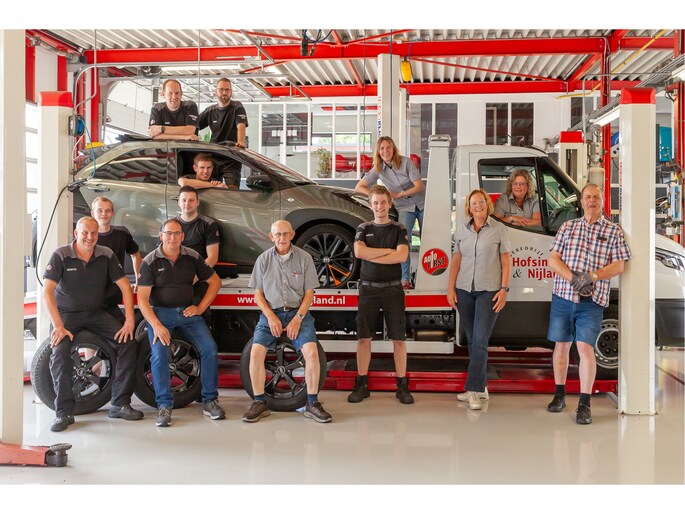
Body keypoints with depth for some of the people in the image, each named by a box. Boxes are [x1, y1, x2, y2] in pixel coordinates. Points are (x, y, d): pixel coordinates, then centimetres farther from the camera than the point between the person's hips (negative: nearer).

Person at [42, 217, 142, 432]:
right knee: (59, 352, -29)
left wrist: (129, 321, -11)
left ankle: (120, 404, -8)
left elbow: (125, 287, -1)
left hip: (96, 313, 3)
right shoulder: (61, 256, -9)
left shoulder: (106, 255, -2)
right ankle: (63, 412, -18)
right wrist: (58, 326, -24)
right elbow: (47, 292, -15)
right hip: (66, 313, -3)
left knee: (128, 343, -17)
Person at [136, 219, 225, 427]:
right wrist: (156, 326, -21)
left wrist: (200, 307, 3)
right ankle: (164, 405, -13)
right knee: (159, 355, -25)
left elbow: (215, 281, 14)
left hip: (188, 311, 2)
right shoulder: (150, 261, -3)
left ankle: (209, 401, -3)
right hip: (159, 312, -2)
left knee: (209, 349, -16)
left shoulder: (192, 257, 5)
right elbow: (142, 298, -9)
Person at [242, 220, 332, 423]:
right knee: (255, 352, -20)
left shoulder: (304, 258, 0)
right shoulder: (263, 259, 3)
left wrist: (298, 319, -11)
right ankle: (259, 403, -6)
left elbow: (309, 293, 1)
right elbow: (258, 293, 5)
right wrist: (271, 317, -9)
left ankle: (312, 404, -8)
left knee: (312, 352, -22)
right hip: (270, 313, 1)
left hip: (298, 312, -1)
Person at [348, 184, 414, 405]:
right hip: (368, 288, 1)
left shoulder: (399, 230, 5)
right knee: (363, 337, 2)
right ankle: (362, 384, 10)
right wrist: (388, 250, -10)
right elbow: (359, 252, -10)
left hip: (393, 289, -1)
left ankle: (402, 386, 8)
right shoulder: (363, 229, 9)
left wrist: (371, 256, -11)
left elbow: (402, 256, -13)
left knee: (398, 338, 0)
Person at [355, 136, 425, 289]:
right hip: (404, 208, 1)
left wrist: (399, 194, -19)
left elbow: (419, 186, -12)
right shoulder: (378, 169, -5)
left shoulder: (405, 162, -12)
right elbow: (358, 187, -5)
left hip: (422, 204, -1)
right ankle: (405, 280, -13)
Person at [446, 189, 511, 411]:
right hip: (464, 290, 4)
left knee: (480, 341, -10)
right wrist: (451, 288, 4)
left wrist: (504, 289, -7)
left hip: (489, 291, -4)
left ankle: (473, 390, -9)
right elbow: (456, 260, 10)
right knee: (472, 341, 8)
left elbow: (506, 261, 0)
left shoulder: (499, 229, 0)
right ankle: (481, 387, 18)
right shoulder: (462, 229, 9)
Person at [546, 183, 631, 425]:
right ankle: (559, 394, 23)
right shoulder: (568, 227, 12)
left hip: (592, 301, -2)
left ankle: (584, 404, -5)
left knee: (585, 347, -11)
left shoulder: (613, 231, 7)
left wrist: (592, 276, -15)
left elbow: (619, 266, 1)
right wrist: (573, 278, -12)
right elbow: (553, 260, 5)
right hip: (562, 296, 3)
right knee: (561, 345, 9)